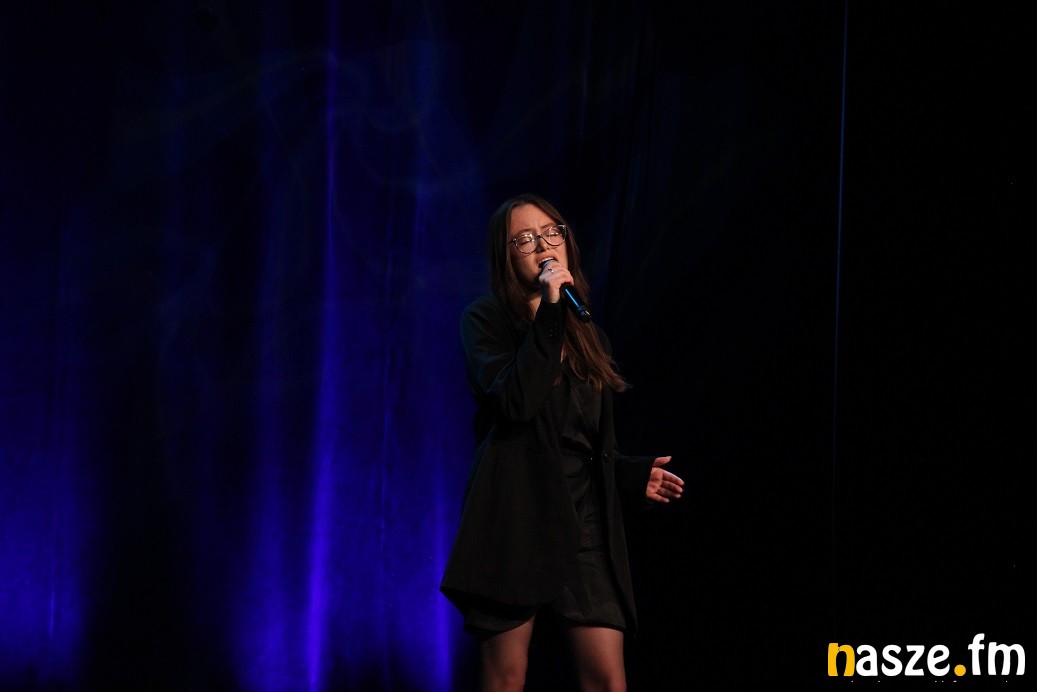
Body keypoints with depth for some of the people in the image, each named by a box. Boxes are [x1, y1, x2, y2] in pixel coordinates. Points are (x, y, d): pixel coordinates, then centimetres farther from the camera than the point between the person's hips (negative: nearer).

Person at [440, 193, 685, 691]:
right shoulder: (486, 319, 2)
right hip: (516, 516, -5)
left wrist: (634, 476, 7)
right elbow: (515, 402, -17)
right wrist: (549, 313, -16)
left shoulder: (587, 336, 19)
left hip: (583, 521, 5)